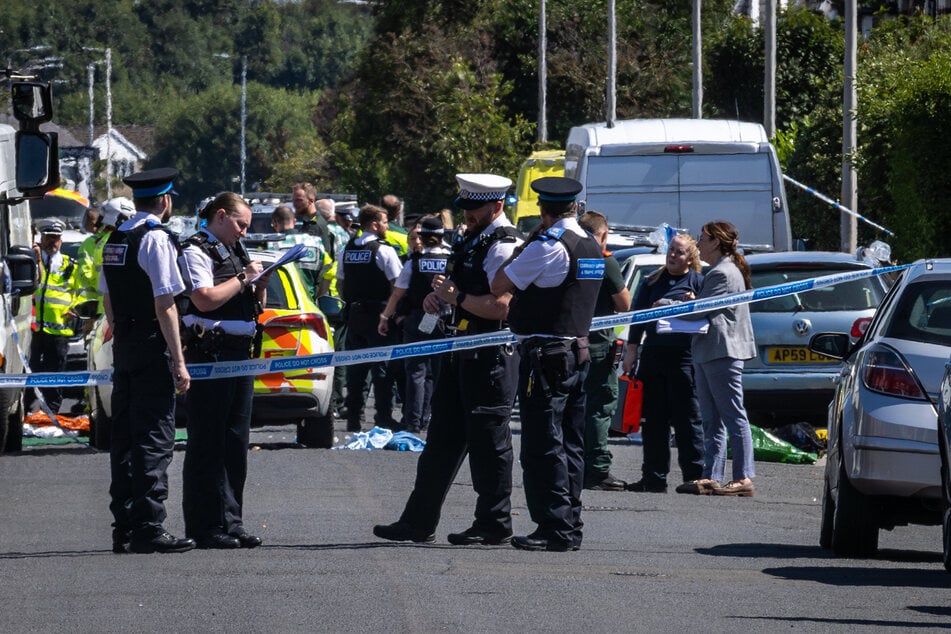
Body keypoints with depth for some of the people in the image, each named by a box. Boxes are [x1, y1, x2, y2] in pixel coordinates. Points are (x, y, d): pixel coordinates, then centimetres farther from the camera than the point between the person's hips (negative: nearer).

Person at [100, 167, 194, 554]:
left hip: (123, 348, 8)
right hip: (152, 349, -8)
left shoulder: (114, 241, 12)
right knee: (154, 439, -7)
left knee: (124, 436, 10)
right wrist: (179, 360, -15)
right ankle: (148, 528, -11)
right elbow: (164, 305, -16)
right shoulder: (156, 240, -13)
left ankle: (123, 528, 13)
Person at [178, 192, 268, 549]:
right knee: (207, 443, -7)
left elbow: (255, 307, 26)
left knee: (235, 443, 9)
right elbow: (205, 299, -19)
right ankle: (204, 529, -7)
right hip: (209, 354, -9)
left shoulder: (236, 252, 21)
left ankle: (231, 523, 14)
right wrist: (243, 278, -10)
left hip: (240, 353, 9)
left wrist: (260, 284, 7)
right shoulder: (196, 251, -5)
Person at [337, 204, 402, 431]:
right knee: (382, 368, -3)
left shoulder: (347, 250, 8)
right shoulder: (384, 250, -11)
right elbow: (396, 284, -13)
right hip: (378, 315, -6)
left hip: (354, 315, 6)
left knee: (355, 369, 10)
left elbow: (340, 282, 15)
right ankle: (383, 419, -5)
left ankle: (353, 419, 11)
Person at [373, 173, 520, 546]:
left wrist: (456, 296, -17)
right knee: (443, 440, 12)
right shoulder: (467, 240, 15)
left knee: (488, 443, -3)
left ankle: (494, 526, 5)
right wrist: (437, 297, 7)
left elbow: (499, 307, -23)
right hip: (462, 352, 10)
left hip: (491, 357, -10)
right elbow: (454, 286, 28)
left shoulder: (504, 247, -15)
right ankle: (419, 522, 16)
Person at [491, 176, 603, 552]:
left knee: (543, 447, -7)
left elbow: (499, 287, -11)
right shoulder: (593, 248, 12)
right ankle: (571, 527, 14)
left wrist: (526, 242, 2)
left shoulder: (547, 245, -14)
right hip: (579, 352, 9)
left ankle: (555, 528, -11)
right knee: (570, 446, 12)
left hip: (545, 356, -9)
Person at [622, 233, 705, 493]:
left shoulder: (698, 282, 3)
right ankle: (654, 478, 12)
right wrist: (631, 350, 11)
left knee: (687, 420, -4)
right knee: (654, 419, 7)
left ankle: (694, 476, -1)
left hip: (684, 357, -5)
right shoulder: (653, 281, 15)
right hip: (653, 355, 5)